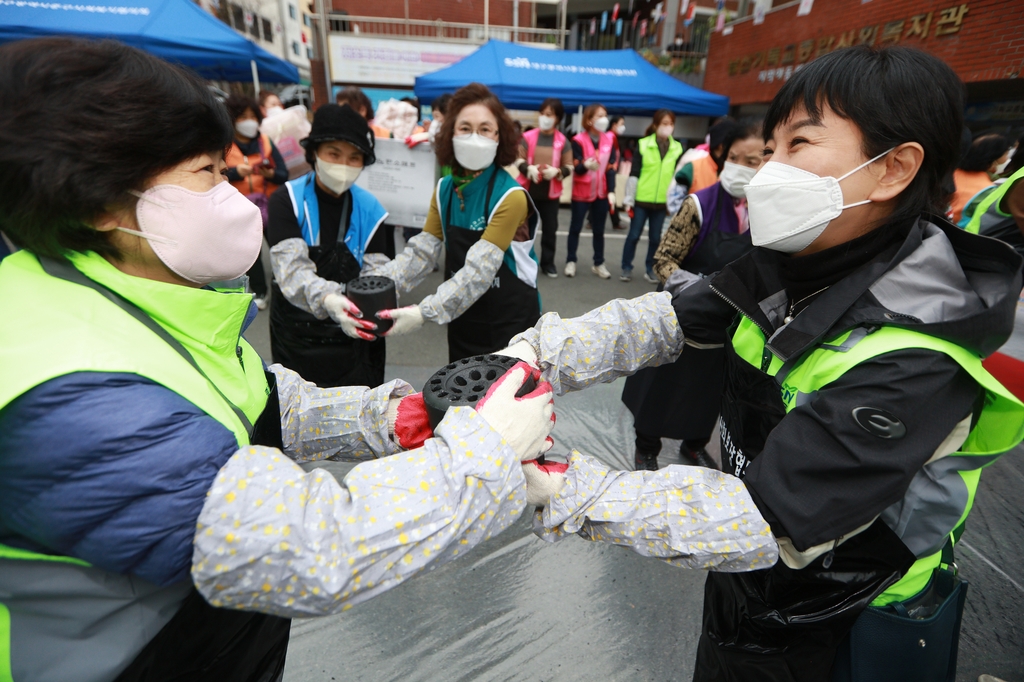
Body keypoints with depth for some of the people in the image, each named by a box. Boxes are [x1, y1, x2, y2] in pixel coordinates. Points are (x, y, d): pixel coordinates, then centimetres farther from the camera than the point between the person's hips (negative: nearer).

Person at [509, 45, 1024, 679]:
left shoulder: (912, 365, -32)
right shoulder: (792, 266, -10)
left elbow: (763, 522, -35)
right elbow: (664, 319, -14)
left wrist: (571, 493, -40)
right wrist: (535, 354, -27)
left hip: (809, 631, -5)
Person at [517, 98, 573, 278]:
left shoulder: (563, 141, 0)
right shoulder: (528, 137, 0)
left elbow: (569, 167, 1)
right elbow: (519, 159, 0)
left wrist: (557, 172, -19)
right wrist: (529, 169, -20)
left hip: (551, 193, 0)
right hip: (528, 190, 0)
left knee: (550, 228, 7)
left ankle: (547, 262, 21)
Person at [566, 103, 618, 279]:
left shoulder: (609, 139, 2)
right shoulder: (579, 140, -9)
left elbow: (611, 167, 0)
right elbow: (577, 168, -16)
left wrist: (612, 191, -10)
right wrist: (586, 166, -39)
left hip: (602, 192, 3)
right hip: (582, 192, -3)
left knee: (599, 230, 8)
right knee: (576, 227, 4)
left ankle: (599, 264, 17)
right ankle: (571, 261, 16)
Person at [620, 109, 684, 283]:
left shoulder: (678, 148, 6)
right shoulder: (643, 144, -2)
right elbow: (634, 173, -3)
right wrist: (629, 198, -6)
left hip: (662, 201, 3)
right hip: (641, 199, -2)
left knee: (655, 237, 9)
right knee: (634, 235, 3)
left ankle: (650, 269, 21)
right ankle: (626, 267, 15)